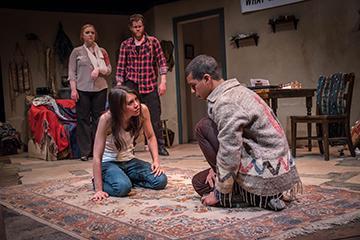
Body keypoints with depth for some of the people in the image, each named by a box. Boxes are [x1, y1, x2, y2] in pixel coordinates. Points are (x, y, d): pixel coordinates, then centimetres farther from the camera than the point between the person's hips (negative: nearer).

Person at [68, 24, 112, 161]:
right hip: (82, 90, -2)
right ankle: (85, 152, 3)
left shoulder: (102, 51, 12)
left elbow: (109, 69, 11)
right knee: (83, 120, -1)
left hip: (100, 89, 2)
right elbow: (72, 72, 2)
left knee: (98, 119, 2)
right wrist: (73, 89, -8)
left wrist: (99, 70, -9)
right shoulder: (77, 52, 7)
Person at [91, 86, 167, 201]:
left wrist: (156, 161, -13)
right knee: (122, 187, -33)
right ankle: (100, 182, 0)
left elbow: (150, 137, 1)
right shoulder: (107, 119, -28)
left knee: (161, 180, -15)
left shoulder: (143, 110, -17)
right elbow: (97, 156, -26)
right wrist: (99, 189, -30)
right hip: (109, 163, -4)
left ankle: (125, 179, 6)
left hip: (129, 160, 5)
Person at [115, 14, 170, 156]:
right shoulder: (125, 45, 7)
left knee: (155, 117, 2)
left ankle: (160, 146, 15)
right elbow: (120, 67, 6)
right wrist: (119, 87, -1)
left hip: (150, 85, 0)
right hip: (131, 85, 1)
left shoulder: (153, 41, 4)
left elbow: (161, 61, 1)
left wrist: (163, 81, -8)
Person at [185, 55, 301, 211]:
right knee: (199, 181, 18)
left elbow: (230, 155, -23)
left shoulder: (225, 102, -21)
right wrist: (217, 168, 9)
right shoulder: (235, 91, 10)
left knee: (203, 128, -8)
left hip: (266, 177, -10)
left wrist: (218, 194, -10)